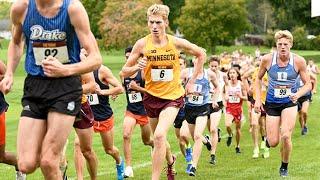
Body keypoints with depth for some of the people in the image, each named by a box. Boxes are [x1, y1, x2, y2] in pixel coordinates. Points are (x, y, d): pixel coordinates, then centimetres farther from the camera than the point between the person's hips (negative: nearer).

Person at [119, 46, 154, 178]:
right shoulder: (123, 74, 3)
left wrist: (137, 88, -23)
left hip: (144, 110, -3)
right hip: (131, 110, 3)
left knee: (147, 141, 11)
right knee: (126, 135, -20)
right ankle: (128, 167, -16)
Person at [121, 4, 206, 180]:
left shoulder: (176, 43, -11)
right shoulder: (142, 44, -10)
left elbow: (201, 54, 5)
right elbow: (125, 71, -4)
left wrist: (192, 81, 3)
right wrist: (137, 67, -26)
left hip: (173, 96, -3)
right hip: (152, 96, 3)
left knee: (159, 135, -25)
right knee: (159, 139, 19)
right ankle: (170, 160, 53)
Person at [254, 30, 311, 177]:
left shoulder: (298, 61, -13)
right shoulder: (267, 59, -11)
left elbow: (308, 84, -3)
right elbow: (259, 79, 6)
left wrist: (298, 94, -22)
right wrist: (258, 99, -3)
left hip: (289, 103, -1)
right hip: (272, 103, 1)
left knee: (286, 136, -17)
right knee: (273, 142, -3)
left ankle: (284, 167, 8)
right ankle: (269, 136, 37)